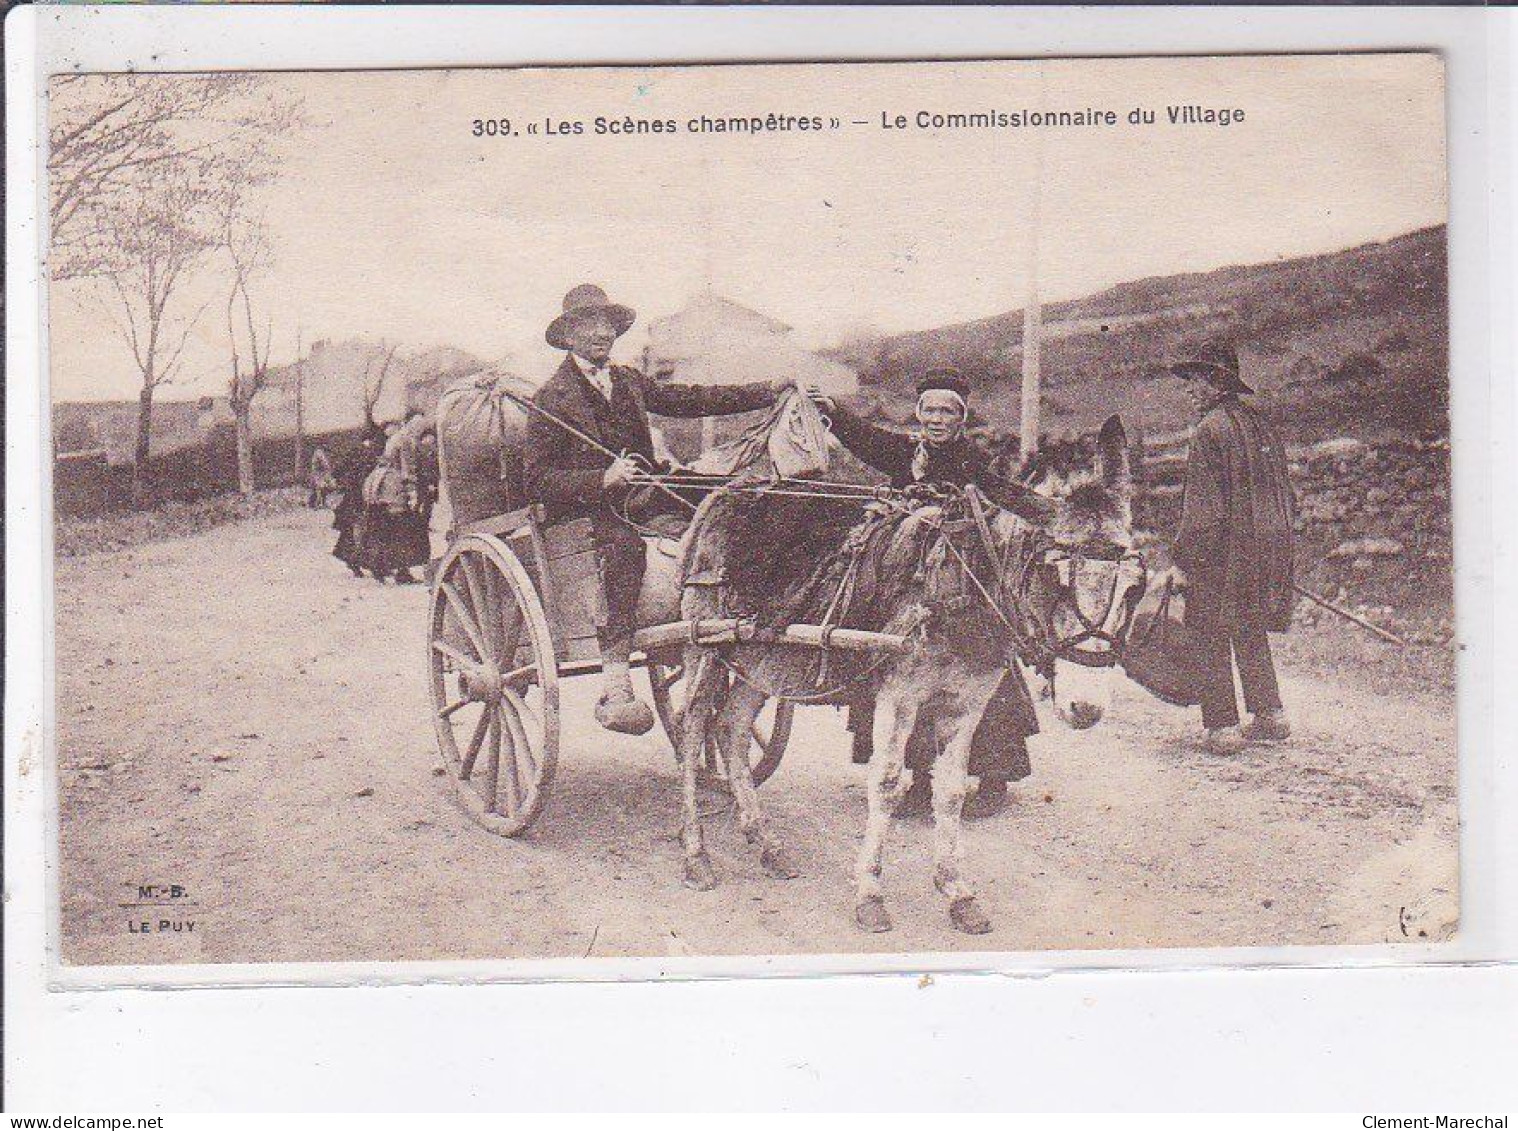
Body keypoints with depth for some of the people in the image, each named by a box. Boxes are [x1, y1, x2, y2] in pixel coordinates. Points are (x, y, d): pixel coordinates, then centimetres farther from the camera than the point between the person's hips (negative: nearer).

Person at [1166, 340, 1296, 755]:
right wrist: (1278, 545, 24)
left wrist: (1183, 559, -12)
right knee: (1251, 633, 19)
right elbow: (1285, 493, 16)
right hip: (1271, 546, 8)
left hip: (1224, 550, -8)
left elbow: (1202, 505, -17)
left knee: (1212, 639, 0)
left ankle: (1222, 728, 1)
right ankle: (1271, 716, 23)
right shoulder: (1261, 425, 11)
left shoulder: (1211, 430, -14)